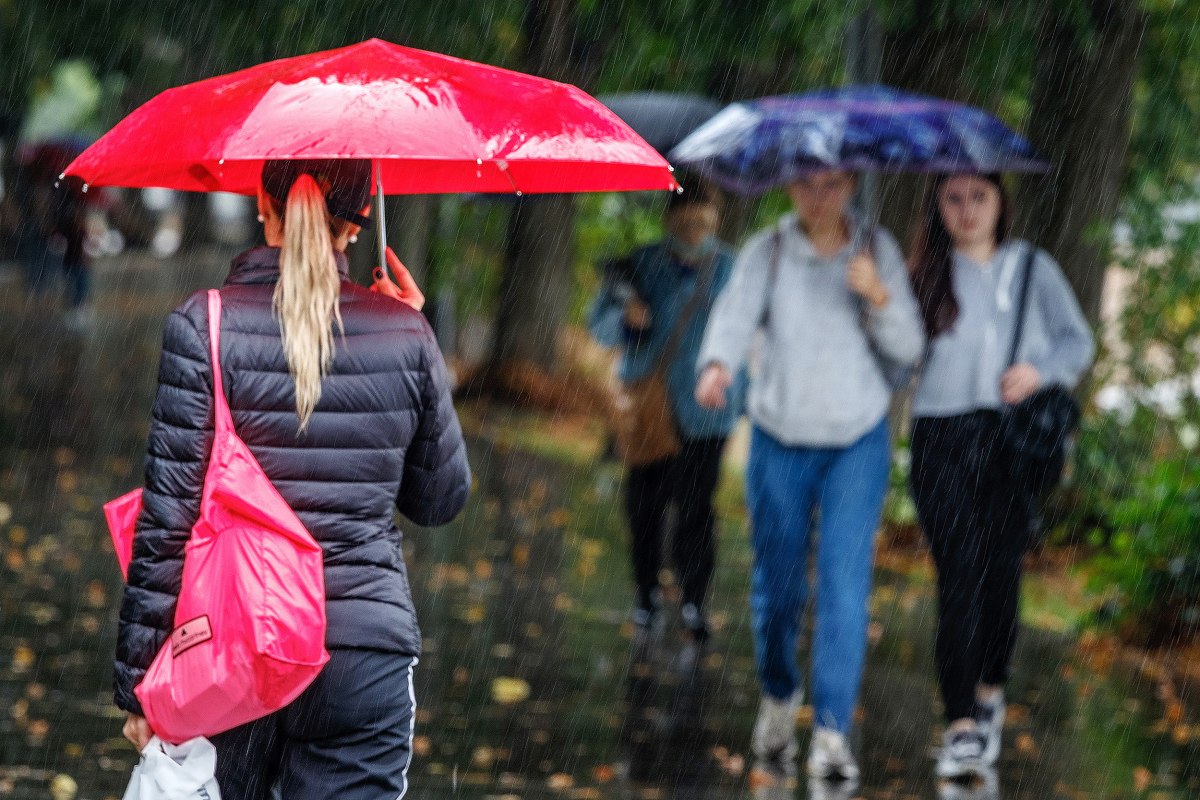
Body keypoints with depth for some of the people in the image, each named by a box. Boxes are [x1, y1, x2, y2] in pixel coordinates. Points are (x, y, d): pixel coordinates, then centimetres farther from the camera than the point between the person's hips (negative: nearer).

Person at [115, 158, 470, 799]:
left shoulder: (204, 325, -6)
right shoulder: (405, 335, 1)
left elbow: (168, 522, -9)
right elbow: (440, 499, 14)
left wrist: (139, 684, -3)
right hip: (364, 659, 1)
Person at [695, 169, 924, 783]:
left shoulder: (878, 250, -2)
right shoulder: (766, 252, -5)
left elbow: (908, 347, -5)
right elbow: (733, 315, -21)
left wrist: (878, 295, -24)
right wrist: (716, 365, -43)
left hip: (858, 443, 0)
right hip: (779, 443, 0)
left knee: (844, 584, -11)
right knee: (776, 586, 9)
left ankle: (832, 734, -10)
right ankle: (778, 699, 36)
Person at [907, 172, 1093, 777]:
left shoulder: (1032, 268, 10)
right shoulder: (927, 276, 9)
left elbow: (1077, 338, 10)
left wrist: (1040, 370, -7)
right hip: (942, 439, -1)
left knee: (1002, 570, 5)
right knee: (958, 575, -9)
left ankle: (991, 692, 27)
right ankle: (962, 725, -11)